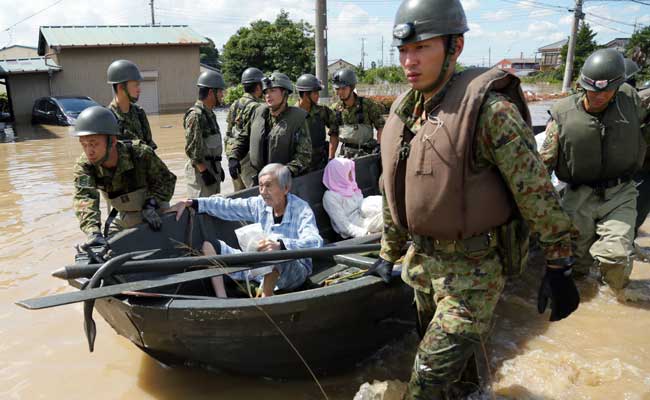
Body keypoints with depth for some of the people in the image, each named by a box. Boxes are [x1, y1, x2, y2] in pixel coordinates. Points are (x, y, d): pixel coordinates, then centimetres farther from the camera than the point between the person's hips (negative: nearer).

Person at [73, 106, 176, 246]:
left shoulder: (141, 154, -31)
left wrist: (151, 205, -34)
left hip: (157, 217, -2)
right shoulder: (84, 166, -24)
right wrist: (93, 232, -57)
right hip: (125, 220, 3)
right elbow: (84, 198, -39)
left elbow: (166, 179, -17)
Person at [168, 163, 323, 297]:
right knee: (210, 245, 1)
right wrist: (190, 203, 3)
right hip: (259, 266, 7)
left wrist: (281, 245, -48)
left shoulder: (301, 210, -16)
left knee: (273, 256, -44)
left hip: (296, 270, -7)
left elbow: (315, 243, -32)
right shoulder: (260, 204, 2)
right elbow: (226, 206, 9)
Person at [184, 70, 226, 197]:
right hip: (201, 170, -10)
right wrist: (204, 171, -22)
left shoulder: (209, 113, 15)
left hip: (213, 169, 10)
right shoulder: (196, 115, -16)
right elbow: (192, 148, -20)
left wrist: (218, 167, 21)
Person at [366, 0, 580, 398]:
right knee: (454, 355, 25)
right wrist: (389, 255, 18)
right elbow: (394, 191, 13)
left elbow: (537, 192, -16)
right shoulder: (403, 113, 4)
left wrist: (559, 266, -12)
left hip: (474, 266, -7)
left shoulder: (489, 109, -19)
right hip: (423, 260, 7)